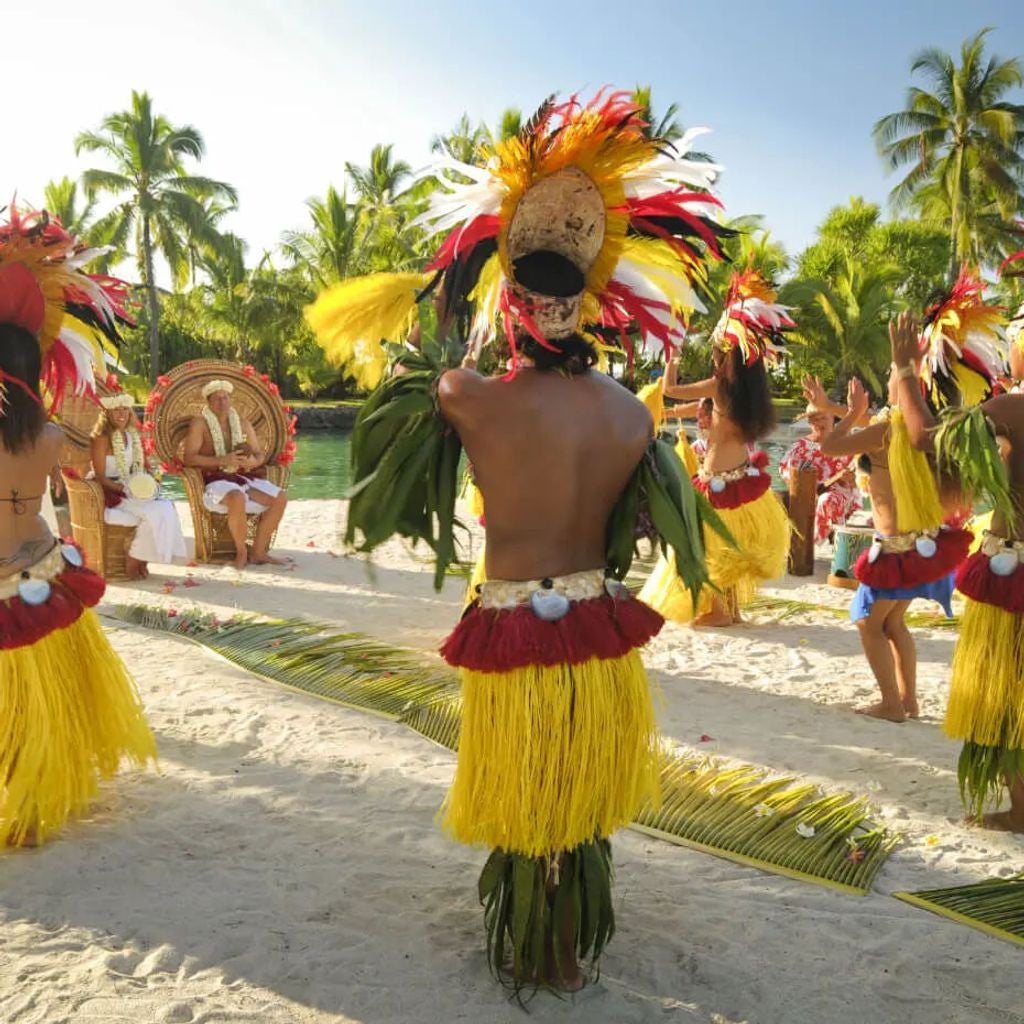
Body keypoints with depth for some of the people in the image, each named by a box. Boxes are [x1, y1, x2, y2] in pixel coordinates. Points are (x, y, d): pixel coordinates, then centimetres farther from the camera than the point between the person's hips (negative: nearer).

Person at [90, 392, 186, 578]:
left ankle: (142, 559, -9)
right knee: (154, 512, -23)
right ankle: (133, 561, -7)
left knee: (167, 507, -16)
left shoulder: (131, 435, 10)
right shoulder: (102, 438, -13)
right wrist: (125, 489, -23)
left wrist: (147, 485, -1)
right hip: (110, 493, -7)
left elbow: (139, 466, 18)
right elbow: (100, 478, -14)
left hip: (131, 491, 7)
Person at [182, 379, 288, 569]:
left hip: (245, 478, 6)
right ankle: (241, 551, -16)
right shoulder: (200, 423, 0)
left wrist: (253, 462, -11)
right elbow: (188, 458, -11)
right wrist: (222, 460, -21)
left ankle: (258, 552, -9)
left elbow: (261, 455, 15)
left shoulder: (242, 423, 15)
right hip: (216, 481, -6)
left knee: (280, 498, -17)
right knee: (238, 499, -39)